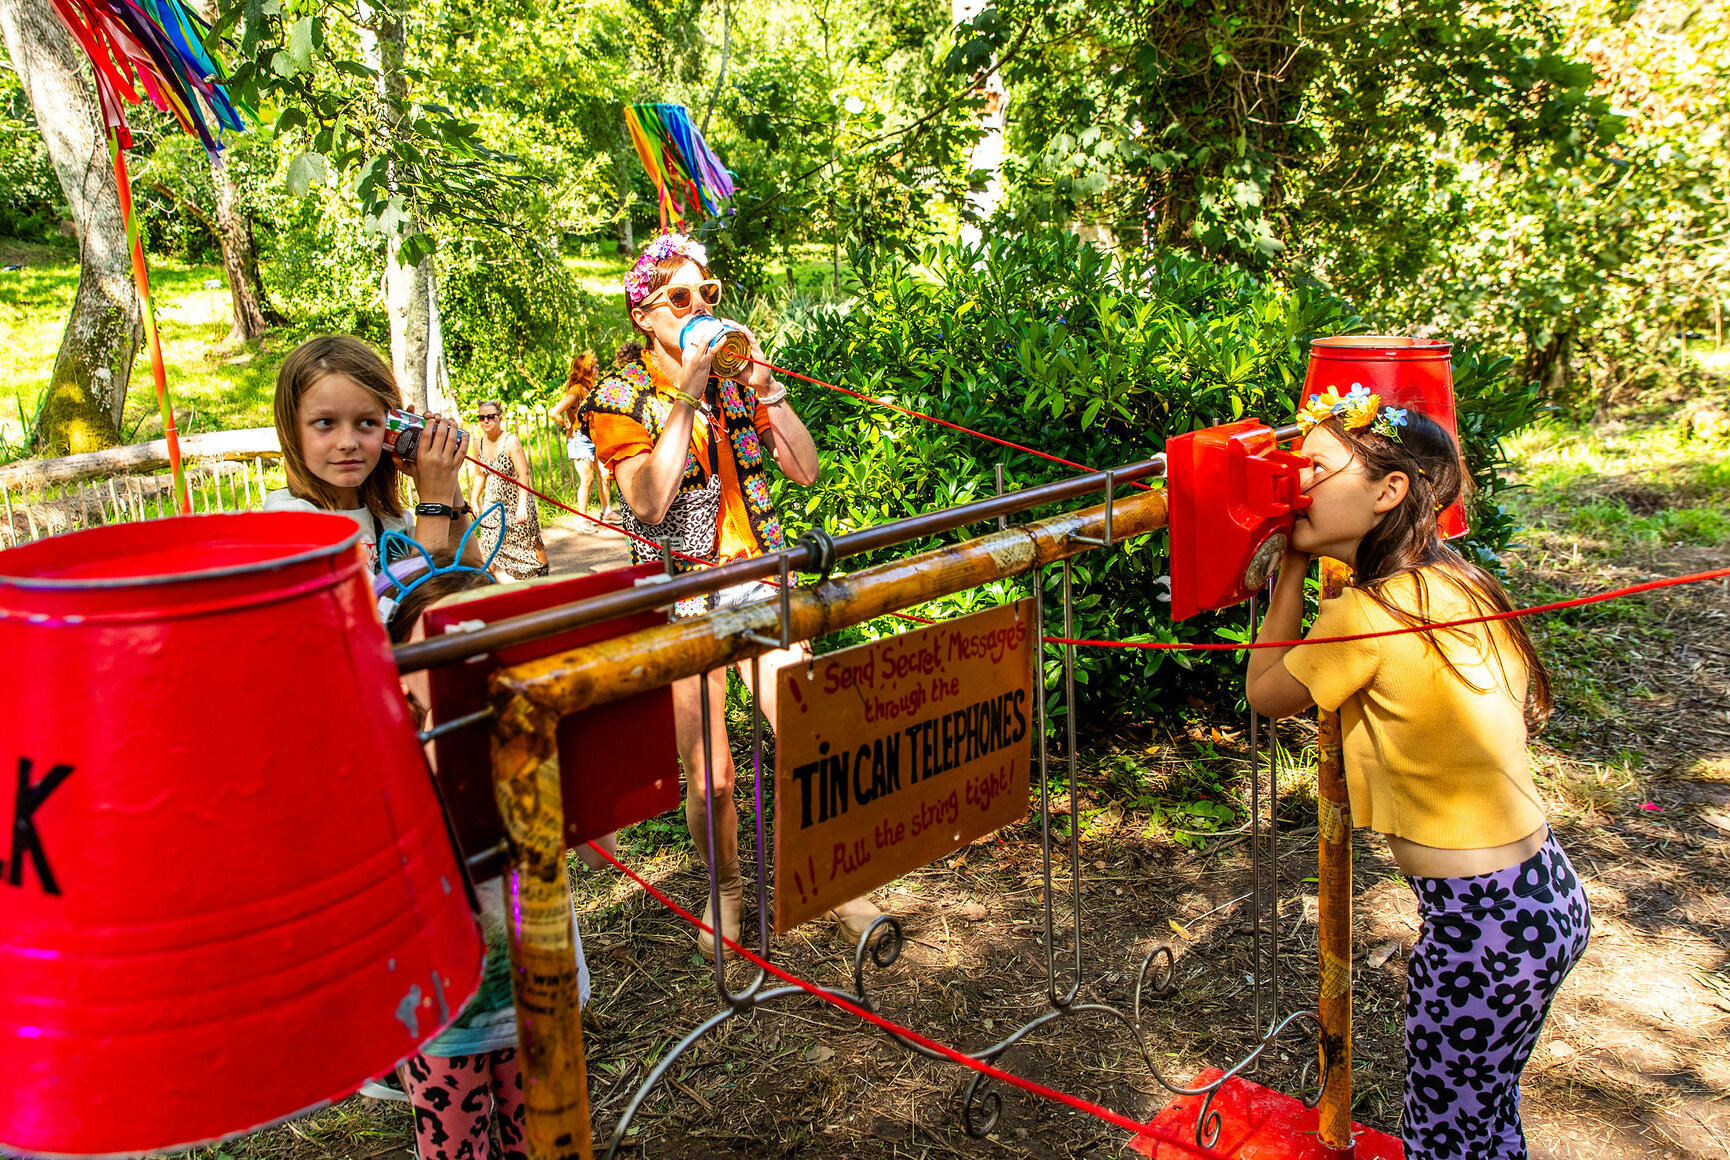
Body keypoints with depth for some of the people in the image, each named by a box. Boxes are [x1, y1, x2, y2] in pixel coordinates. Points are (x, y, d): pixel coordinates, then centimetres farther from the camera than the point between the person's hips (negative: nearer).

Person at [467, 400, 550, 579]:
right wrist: (474, 500, 12)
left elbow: (523, 475, -20)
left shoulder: (511, 442, -16)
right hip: (493, 503, 5)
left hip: (516, 502, -5)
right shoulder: (480, 444, 2)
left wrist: (522, 506, -27)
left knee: (530, 541, 5)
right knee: (496, 544, 0)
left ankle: (544, 574, 25)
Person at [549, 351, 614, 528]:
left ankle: (606, 512, 20)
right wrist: (569, 427, -13)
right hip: (579, 439, -8)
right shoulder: (575, 391, -16)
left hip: (593, 438, 9)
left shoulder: (588, 389, 11)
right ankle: (583, 521, -2)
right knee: (587, 479, -9)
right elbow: (554, 412, -25)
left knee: (605, 474, 8)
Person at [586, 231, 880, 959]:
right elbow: (649, 501, -19)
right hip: (681, 601, -3)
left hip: (759, 584, 3)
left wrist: (765, 386, -11)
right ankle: (725, 891, 27)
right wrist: (686, 393, -21)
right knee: (710, 776, -1)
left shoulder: (734, 378, 8)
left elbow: (804, 471, 0)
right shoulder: (620, 397, -3)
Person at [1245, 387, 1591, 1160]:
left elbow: (1264, 693, -5)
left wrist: (1293, 566, 1)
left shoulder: (1370, 611, -21)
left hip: (1482, 923, -8)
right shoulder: (1456, 584, 2)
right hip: (1548, 898, 8)